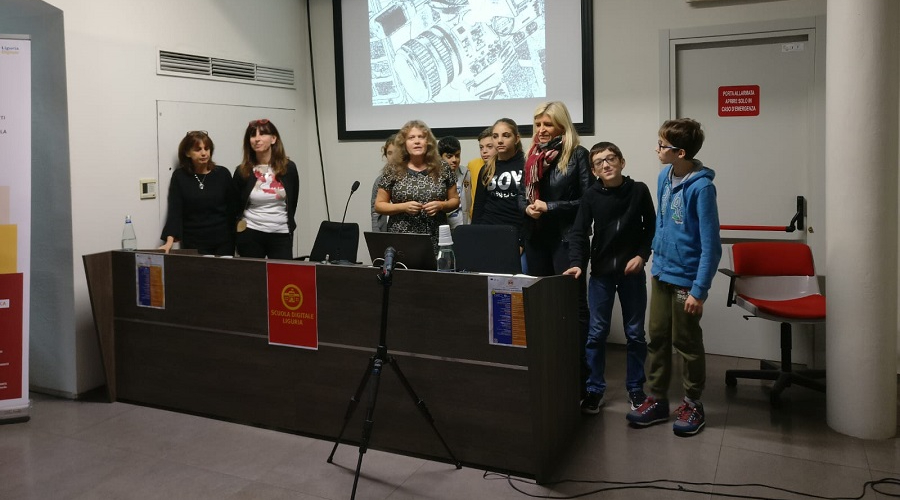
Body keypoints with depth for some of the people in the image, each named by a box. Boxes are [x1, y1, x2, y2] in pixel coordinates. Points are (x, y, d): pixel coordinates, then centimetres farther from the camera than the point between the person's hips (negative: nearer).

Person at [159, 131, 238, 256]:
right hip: (193, 243, -1)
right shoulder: (179, 176, -1)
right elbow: (174, 211, -7)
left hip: (223, 242, 1)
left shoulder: (222, 173, 1)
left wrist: (235, 240, -1)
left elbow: (233, 208, 4)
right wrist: (170, 241, -21)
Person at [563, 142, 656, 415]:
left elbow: (651, 228, 4)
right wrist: (576, 263, -19)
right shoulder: (591, 196, -3)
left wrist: (642, 255, -9)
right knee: (597, 333, 3)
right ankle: (595, 389, 15)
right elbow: (579, 233, -5)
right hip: (601, 272, 0)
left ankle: (635, 388, 24)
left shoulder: (639, 190, -2)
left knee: (635, 333, 9)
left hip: (632, 272, 0)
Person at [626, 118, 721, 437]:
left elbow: (711, 245, -19)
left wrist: (699, 290, -21)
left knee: (686, 343, 7)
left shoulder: (701, 187, -20)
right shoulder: (665, 176, 2)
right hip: (661, 272, 7)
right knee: (657, 338, 13)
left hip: (686, 278, -7)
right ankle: (657, 400, 26)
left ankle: (693, 404, 25)